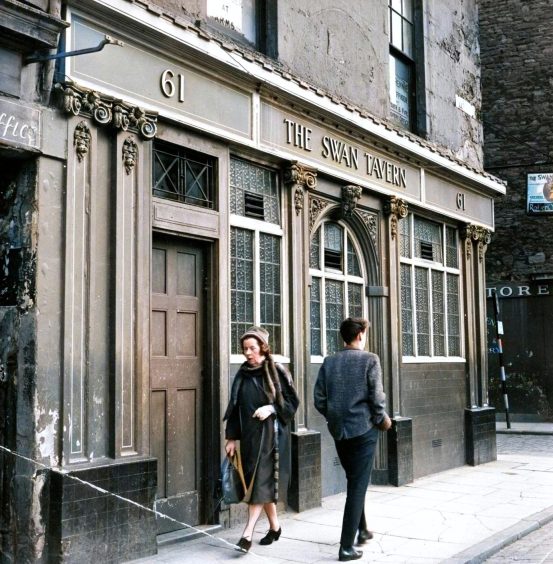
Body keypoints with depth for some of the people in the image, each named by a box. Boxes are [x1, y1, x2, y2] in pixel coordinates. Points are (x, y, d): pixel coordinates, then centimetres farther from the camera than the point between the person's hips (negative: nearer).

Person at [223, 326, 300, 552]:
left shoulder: (276, 371, -6)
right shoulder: (242, 374, 7)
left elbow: (292, 401, -3)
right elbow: (235, 406, 8)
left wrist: (271, 408, -18)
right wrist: (231, 437, 5)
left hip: (269, 433, -5)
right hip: (248, 434, 5)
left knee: (260, 480, -9)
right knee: (257, 480, 9)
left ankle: (248, 533, -11)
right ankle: (274, 526, 23)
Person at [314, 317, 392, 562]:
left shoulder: (329, 362, 3)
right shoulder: (369, 360, -9)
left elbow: (319, 399, 2)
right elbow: (376, 397, -12)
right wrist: (382, 420, 5)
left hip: (338, 431, 5)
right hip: (363, 429, -5)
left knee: (354, 482, 22)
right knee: (358, 486, 0)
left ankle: (361, 530, 34)